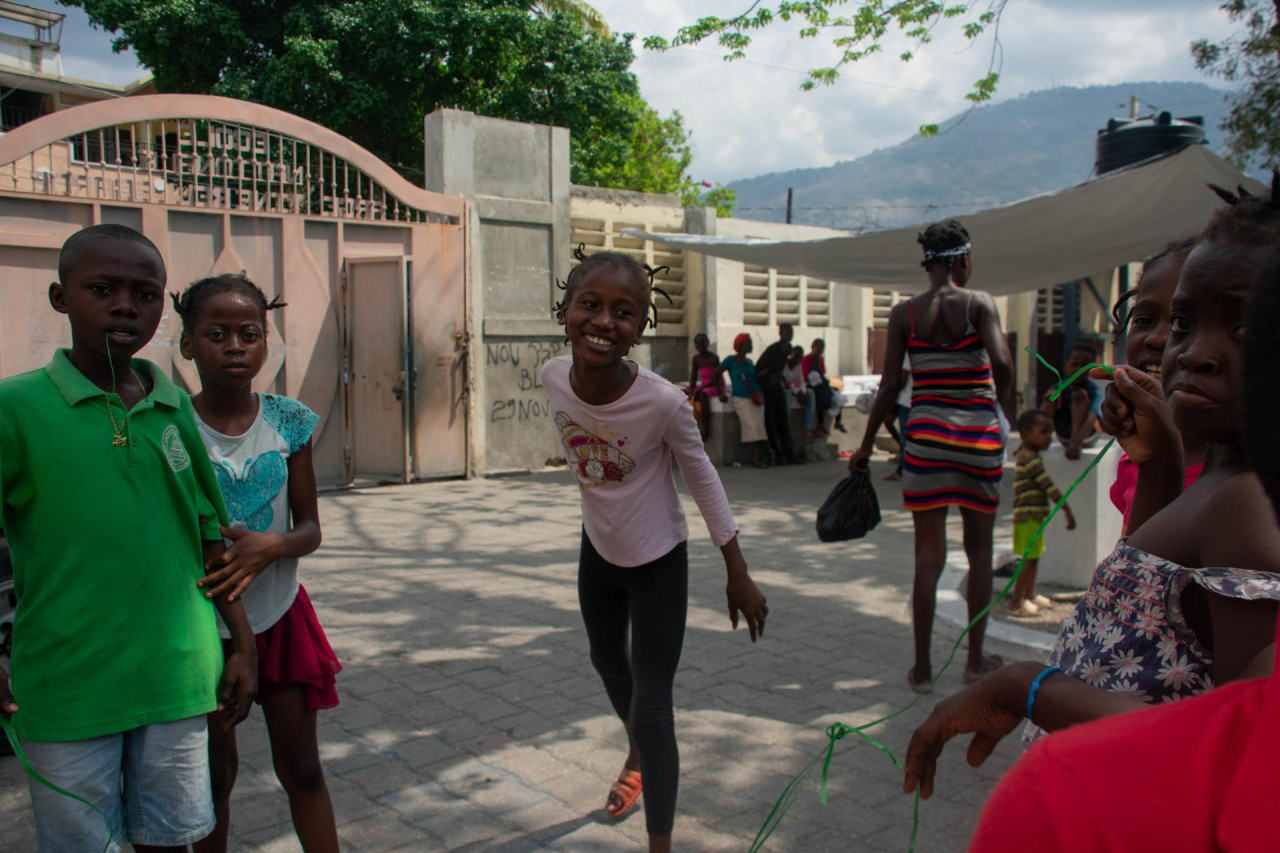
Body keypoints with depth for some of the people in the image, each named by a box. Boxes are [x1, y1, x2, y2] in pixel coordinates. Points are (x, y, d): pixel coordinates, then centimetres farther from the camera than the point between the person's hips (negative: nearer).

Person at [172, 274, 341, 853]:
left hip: (278, 615, 2)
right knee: (215, 772, 13)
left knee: (301, 768, 10)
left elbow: (310, 528, -2)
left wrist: (272, 545, -22)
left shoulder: (289, 421, -4)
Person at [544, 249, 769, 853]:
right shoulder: (554, 377, -19)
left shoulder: (662, 401, -33)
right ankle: (637, 755, 59)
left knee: (652, 708, -6)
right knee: (608, 662, 28)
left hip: (658, 561, -6)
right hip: (598, 549, 6)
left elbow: (701, 476, -16)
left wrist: (738, 574, -10)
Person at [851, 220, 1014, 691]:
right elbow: (1001, 362, -18)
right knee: (979, 549, 15)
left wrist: (866, 445, 7)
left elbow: (889, 386, 0)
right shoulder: (979, 303, -3)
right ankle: (975, 658, 25)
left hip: (926, 434, 1)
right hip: (979, 434, -1)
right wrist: (1005, 403, 2)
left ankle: (922, 666, 11)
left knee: (928, 555, 7)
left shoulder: (904, 312, 2)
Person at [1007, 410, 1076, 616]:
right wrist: (1067, 510, -17)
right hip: (1029, 516, -10)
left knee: (1034, 557, 19)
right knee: (1030, 559, -6)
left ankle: (1030, 595, 31)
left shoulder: (1024, 456, 12)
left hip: (1033, 516, 10)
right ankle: (1016, 602, -1)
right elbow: (1049, 487, -20)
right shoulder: (1031, 459, -19)